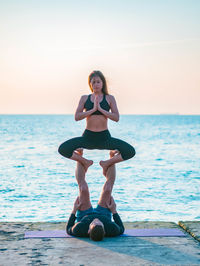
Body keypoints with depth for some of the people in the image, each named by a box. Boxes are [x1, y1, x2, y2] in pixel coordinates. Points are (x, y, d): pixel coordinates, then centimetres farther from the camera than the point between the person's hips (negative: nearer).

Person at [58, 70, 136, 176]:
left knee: (130, 152, -22)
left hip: (104, 137, 0)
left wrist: (100, 109, -13)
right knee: (63, 149, -23)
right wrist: (93, 109, -13)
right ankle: (85, 162, 4)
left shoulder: (109, 98, 6)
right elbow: (77, 117, -3)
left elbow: (116, 118, -5)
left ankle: (106, 163, 2)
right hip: (88, 137, 1)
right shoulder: (84, 98, 8)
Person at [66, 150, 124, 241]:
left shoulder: (79, 230, -47)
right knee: (108, 188, -8)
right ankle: (112, 158, 19)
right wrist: (114, 210, -20)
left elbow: (68, 230, -21)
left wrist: (74, 210, -20)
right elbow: (121, 229, -19)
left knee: (83, 187, -12)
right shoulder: (111, 230, -46)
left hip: (83, 215, 0)